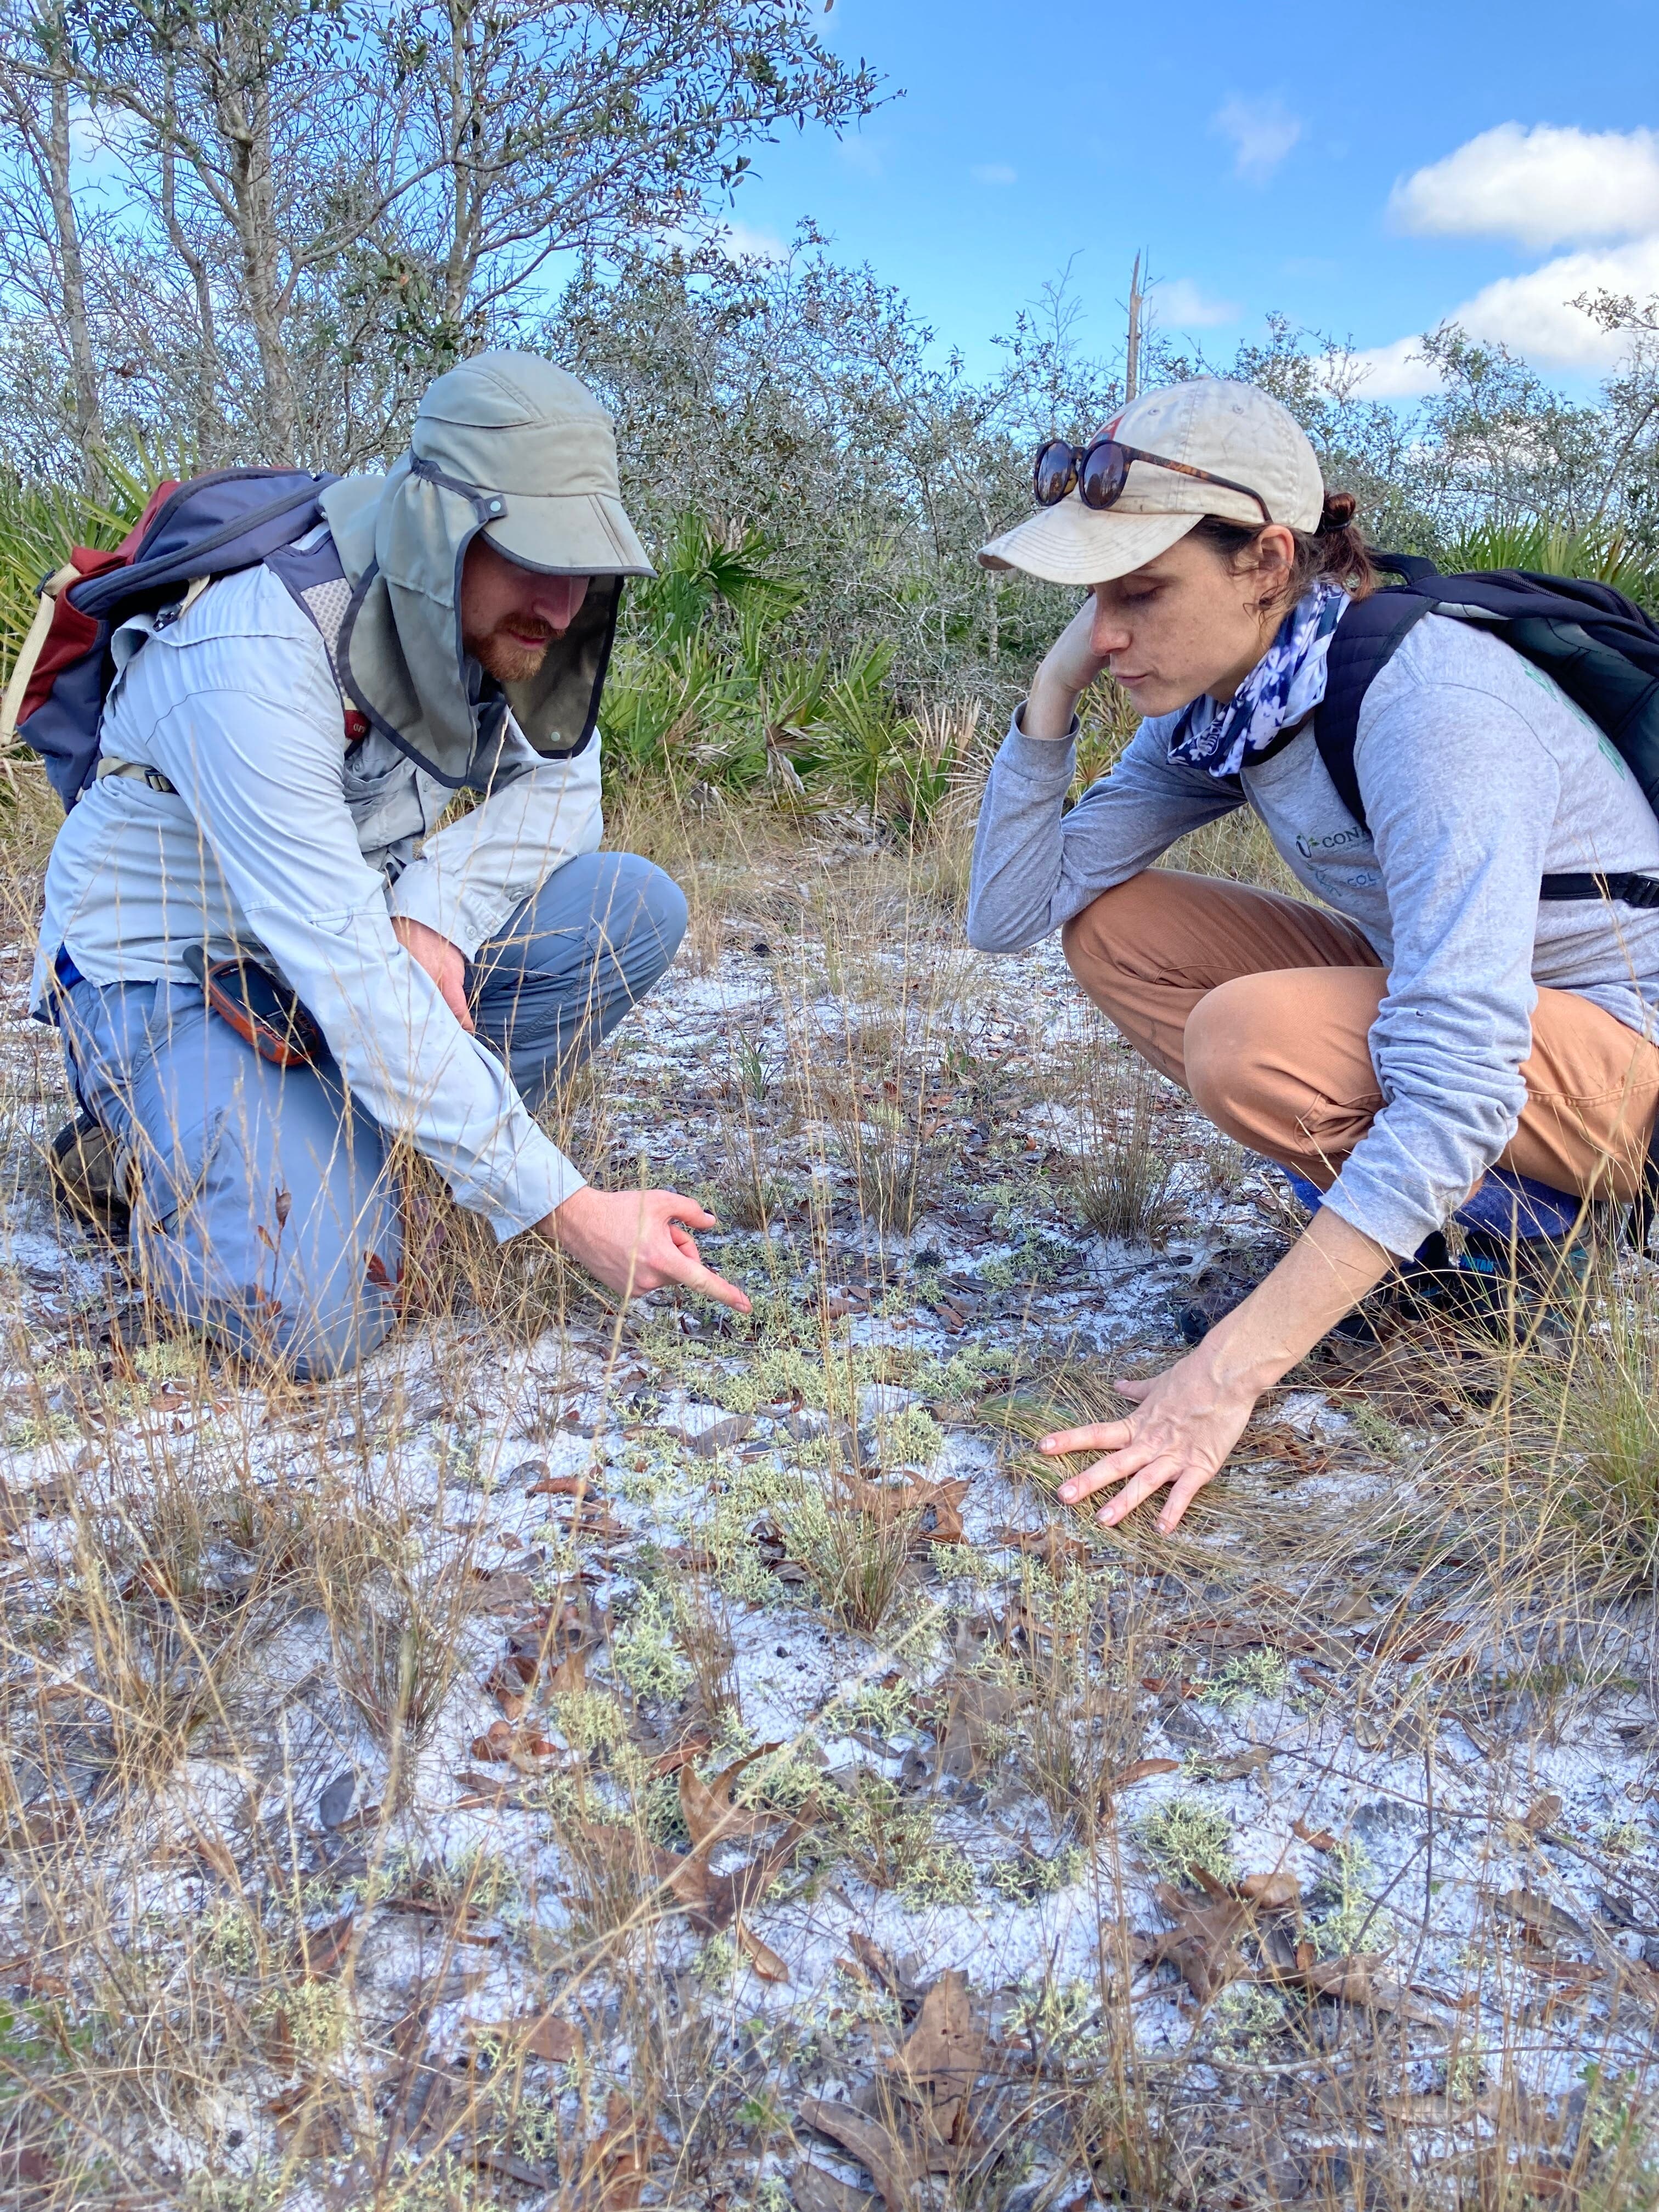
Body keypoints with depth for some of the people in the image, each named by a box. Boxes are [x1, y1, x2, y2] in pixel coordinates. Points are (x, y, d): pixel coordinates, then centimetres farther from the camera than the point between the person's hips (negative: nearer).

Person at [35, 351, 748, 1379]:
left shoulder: (493, 612, -12)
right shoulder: (255, 660, -32)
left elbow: (555, 785, -2)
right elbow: (351, 978, -35)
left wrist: (438, 913, -25)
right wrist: (563, 1209, -35)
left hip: (362, 923, 7)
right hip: (168, 976, -6)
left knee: (637, 908, -16)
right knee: (324, 1316, -27)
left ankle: (355, 1143, -6)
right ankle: (152, 1151, 5)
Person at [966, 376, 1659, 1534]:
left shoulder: (1429, 700, -30)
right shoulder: (1212, 709, -6)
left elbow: (1453, 1088, -37)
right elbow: (1008, 915, -3)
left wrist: (1227, 1373, -39)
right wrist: (1053, 692, -15)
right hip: (1452, 994, 8)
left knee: (1253, 1037, -32)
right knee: (1109, 925, -4)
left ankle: (1506, 1220, -3)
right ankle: (1402, 1217, 2)